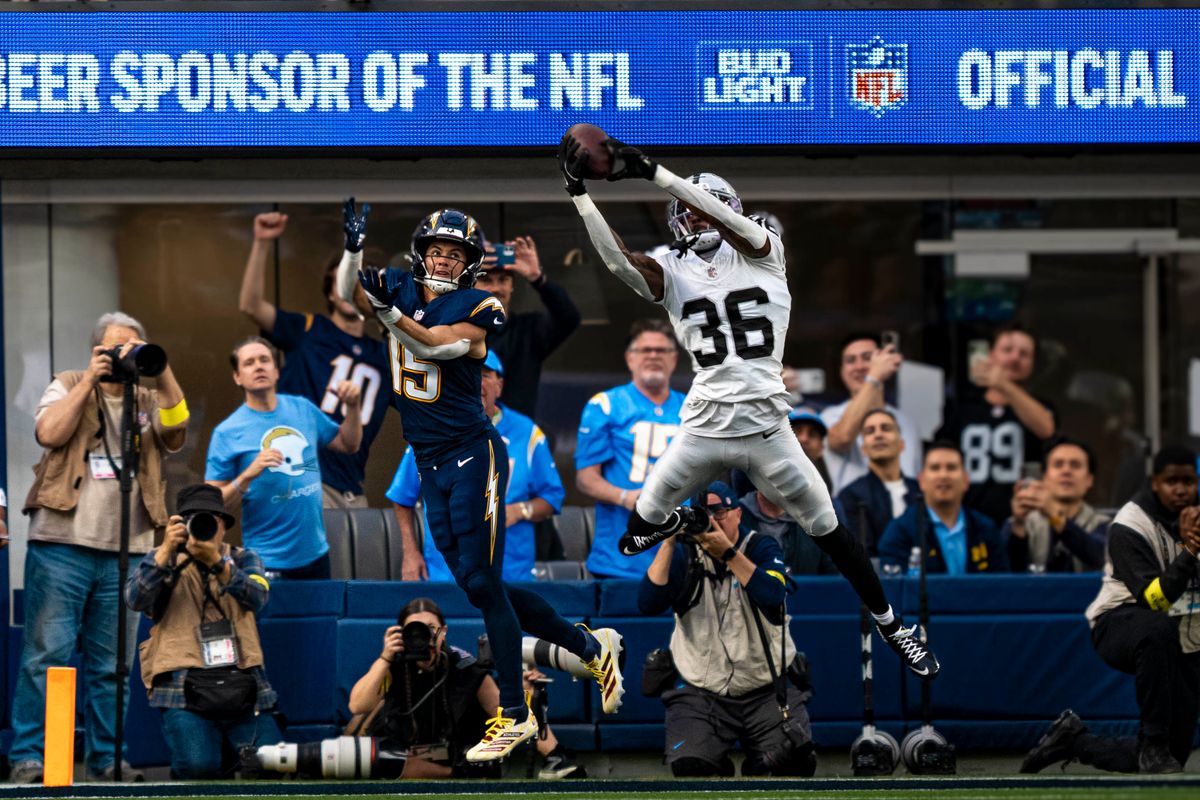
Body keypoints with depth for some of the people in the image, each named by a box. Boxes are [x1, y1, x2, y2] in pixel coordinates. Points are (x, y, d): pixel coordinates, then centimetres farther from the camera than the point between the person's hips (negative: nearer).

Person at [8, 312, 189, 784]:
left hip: (124, 551, 3)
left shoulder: (149, 401, 16)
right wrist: (90, 380, -7)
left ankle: (106, 758, 11)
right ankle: (28, 758, -3)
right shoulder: (68, 387, 10)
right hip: (61, 545, -3)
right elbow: (50, 433, -8)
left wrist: (162, 375, -10)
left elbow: (176, 437, -3)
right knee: (48, 654, -5)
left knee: (111, 664, 5)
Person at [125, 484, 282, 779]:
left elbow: (256, 597, -7)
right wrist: (167, 550, -19)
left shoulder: (243, 559, 16)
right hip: (184, 685, -2)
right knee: (198, 766, -27)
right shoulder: (161, 561, 13)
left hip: (242, 685, 2)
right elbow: (135, 600, -7)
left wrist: (217, 562, -24)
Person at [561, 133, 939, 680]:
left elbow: (730, 220, -19)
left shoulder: (763, 255, 0)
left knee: (829, 532, 3)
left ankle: (891, 626, 19)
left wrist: (654, 172, -25)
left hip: (767, 429, -2)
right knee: (638, 531, 4)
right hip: (703, 428, 2)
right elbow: (616, 260, -13)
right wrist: (580, 193, -22)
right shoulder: (672, 273, 4)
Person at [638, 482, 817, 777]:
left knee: (795, 761, -21)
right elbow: (648, 604, -12)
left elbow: (772, 596, -21)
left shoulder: (762, 548, -1)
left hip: (767, 692, 0)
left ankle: (759, 769, 16)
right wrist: (668, 543, -18)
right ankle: (719, 773, 14)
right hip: (701, 694, 0)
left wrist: (727, 552, -28)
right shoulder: (683, 555, 3)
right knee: (688, 767, -24)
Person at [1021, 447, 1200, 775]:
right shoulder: (1129, 526, -15)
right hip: (1121, 622, -6)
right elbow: (1155, 600, -23)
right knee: (1158, 629, -44)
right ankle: (1153, 745, -30)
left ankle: (1076, 740, 23)